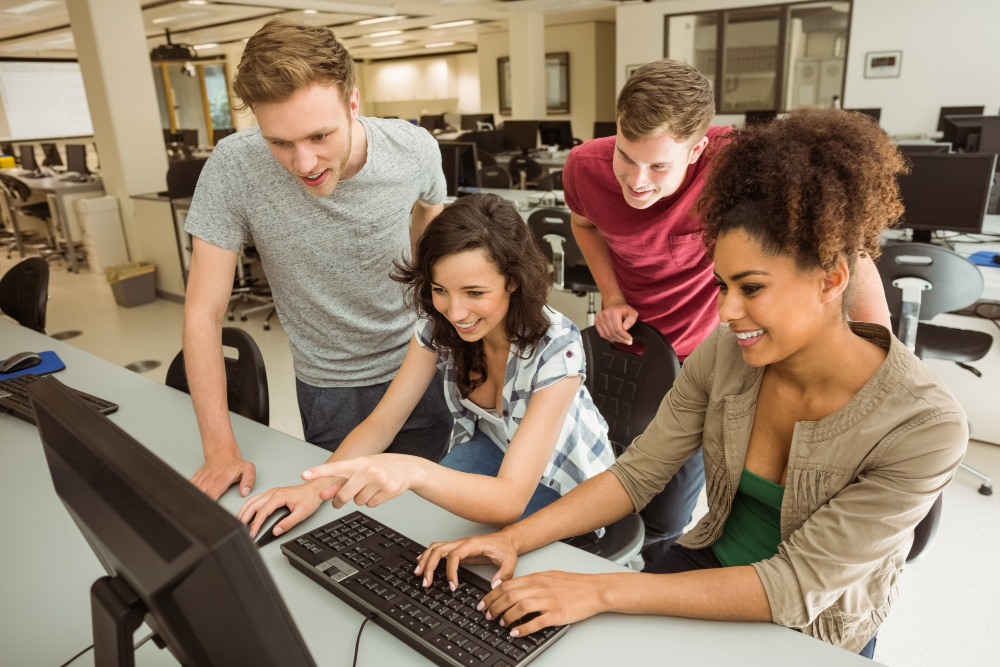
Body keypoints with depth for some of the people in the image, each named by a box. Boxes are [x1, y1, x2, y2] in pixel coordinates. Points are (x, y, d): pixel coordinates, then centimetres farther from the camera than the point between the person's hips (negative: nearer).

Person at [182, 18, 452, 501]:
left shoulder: (415, 149, -17)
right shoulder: (233, 169, -23)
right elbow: (204, 313, -18)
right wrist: (221, 449, -19)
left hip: (417, 368, 2)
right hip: (328, 387, -1)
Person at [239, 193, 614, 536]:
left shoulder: (557, 349, -33)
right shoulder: (438, 325, -17)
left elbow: (510, 500, -39)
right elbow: (381, 423, -14)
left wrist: (413, 471, -57)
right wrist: (316, 486, -32)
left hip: (561, 486, -4)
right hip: (489, 450, 5)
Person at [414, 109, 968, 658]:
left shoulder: (925, 427, -25)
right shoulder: (723, 355, -13)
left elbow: (797, 585, -27)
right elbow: (637, 472, -9)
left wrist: (601, 591, -33)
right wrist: (513, 539, -21)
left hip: (814, 635, -3)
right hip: (711, 559, 4)